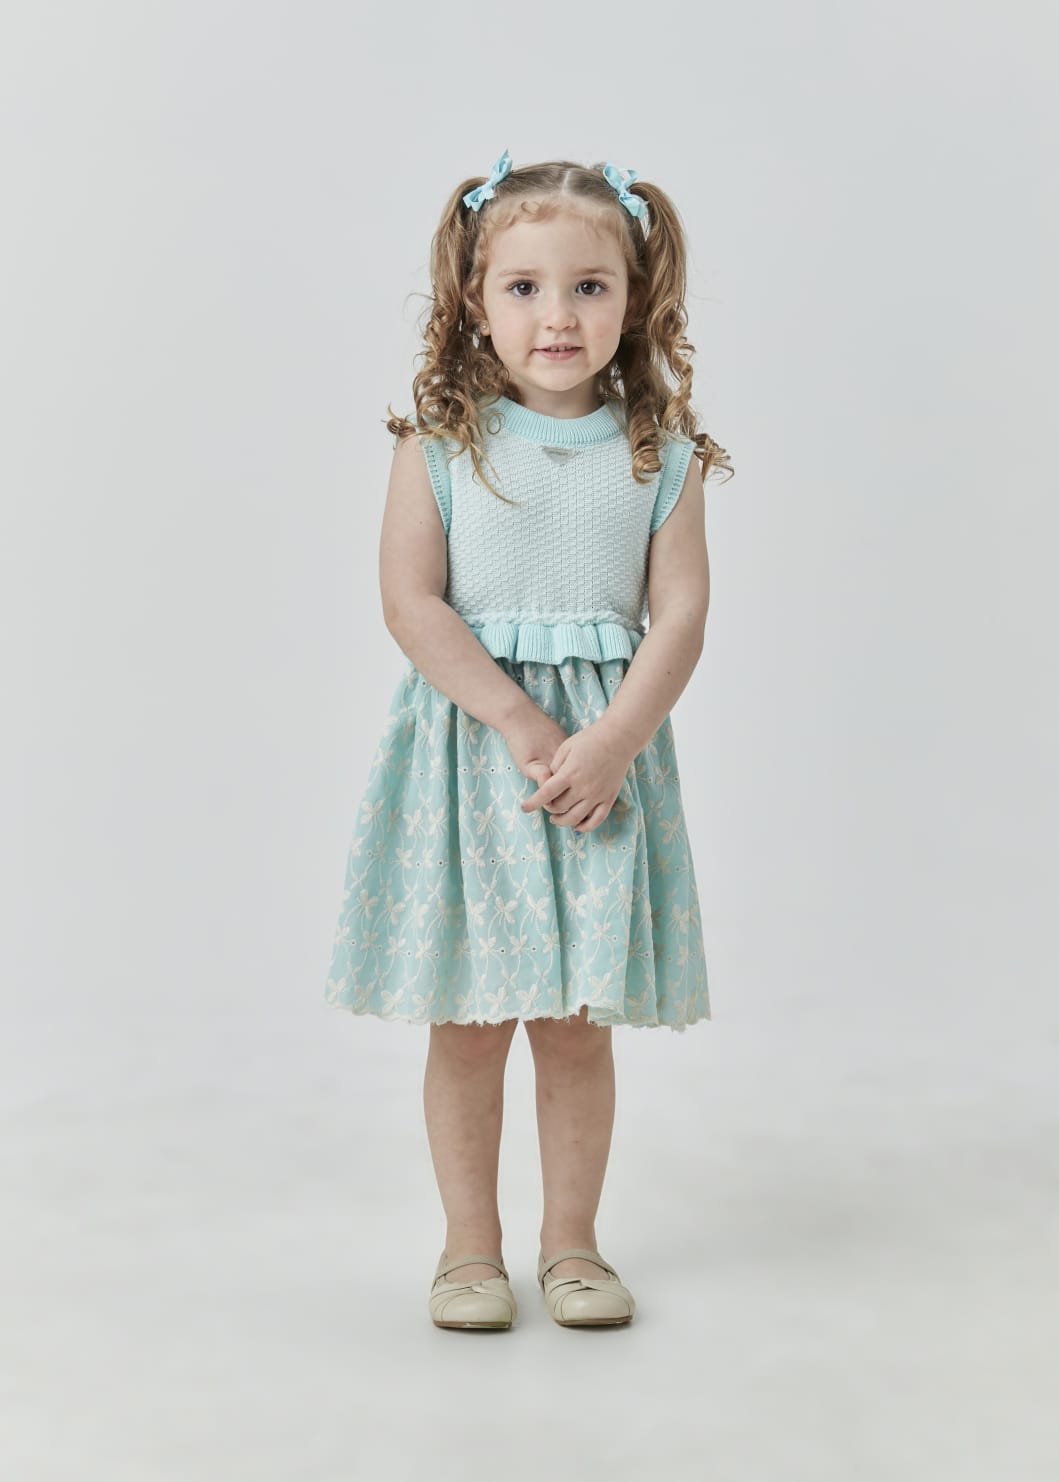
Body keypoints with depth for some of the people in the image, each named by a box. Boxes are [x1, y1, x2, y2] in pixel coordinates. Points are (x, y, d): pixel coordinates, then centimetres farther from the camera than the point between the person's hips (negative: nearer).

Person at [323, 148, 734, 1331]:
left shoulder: (659, 456, 3)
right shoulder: (439, 443, -2)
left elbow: (681, 612, -3)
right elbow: (411, 601, -8)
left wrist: (612, 741, -16)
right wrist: (520, 722, -16)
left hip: (605, 757, 1)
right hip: (469, 746, -1)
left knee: (578, 1023, 8)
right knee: (468, 1023, 6)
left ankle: (571, 1242, 25)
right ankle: (470, 1246, 22)